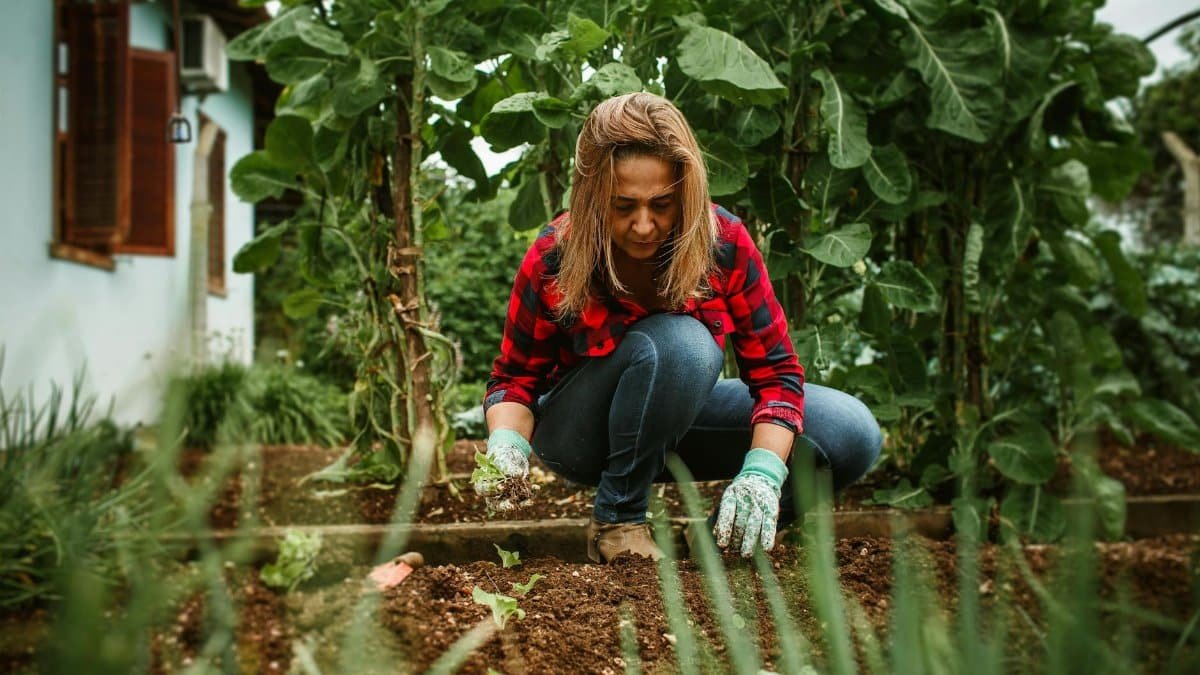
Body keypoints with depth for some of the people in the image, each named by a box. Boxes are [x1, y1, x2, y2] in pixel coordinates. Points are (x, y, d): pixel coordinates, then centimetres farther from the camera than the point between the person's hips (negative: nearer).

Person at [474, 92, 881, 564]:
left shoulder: (725, 243, -19)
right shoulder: (553, 262, -22)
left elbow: (773, 368, -16)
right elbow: (515, 378, -10)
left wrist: (762, 471, -32)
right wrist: (506, 444, -32)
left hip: (678, 419, 3)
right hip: (582, 434, -3)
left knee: (852, 434, -16)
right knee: (677, 344, -36)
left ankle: (730, 530, 3)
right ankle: (616, 522, -18)